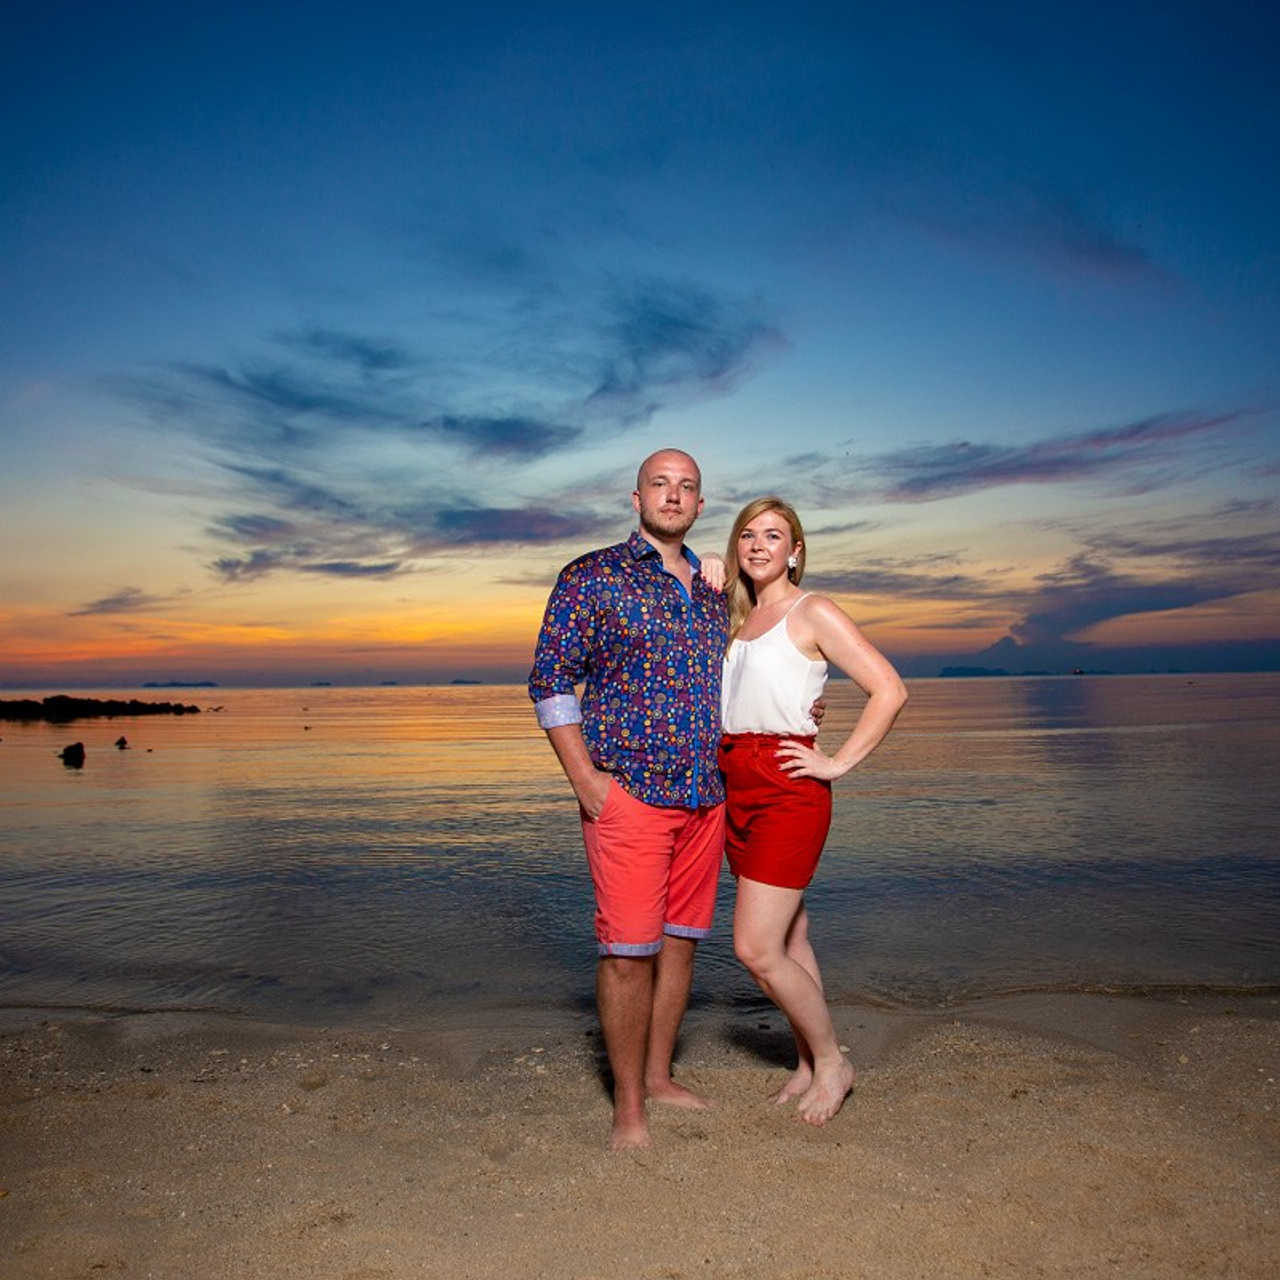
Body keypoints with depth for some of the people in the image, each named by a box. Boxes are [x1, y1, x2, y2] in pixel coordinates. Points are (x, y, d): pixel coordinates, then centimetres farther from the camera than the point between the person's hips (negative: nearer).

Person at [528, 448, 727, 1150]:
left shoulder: (711, 590, 15)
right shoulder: (591, 577, -3)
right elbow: (551, 680, -6)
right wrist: (585, 779, -12)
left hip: (704, 796, 6)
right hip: (628, 792, -6)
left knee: (681, 939, 13)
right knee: (629, 949, -3)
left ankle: (659, 1077, 29)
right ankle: (628, 1110, 12)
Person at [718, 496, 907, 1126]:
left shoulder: (813, 612, -7)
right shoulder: (737, 619, 14)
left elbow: (889, 689, -11)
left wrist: (839, 762, -12)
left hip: (788, 789, -7)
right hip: (737, 787, 7)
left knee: (756, 949, -7)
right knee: (789, 941, 14)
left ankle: (832, 1061, 13)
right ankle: (809, 1065, 27)